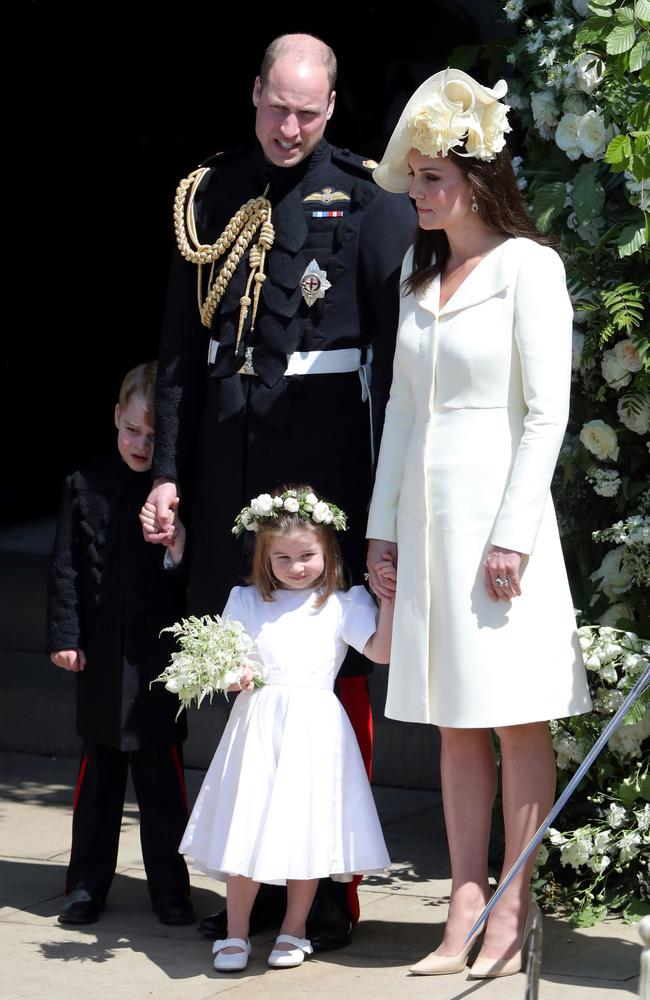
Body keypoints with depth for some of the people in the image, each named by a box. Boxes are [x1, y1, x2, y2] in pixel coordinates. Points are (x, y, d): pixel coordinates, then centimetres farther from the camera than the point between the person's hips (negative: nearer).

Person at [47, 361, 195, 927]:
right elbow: (67, 568, 4)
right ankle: (87, 886, 18)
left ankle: (170, 888, 13)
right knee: (98, 773, 10)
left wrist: (181, 555, -21)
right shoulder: (86, 487, 3)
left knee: (161, 773, 3)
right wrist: (65, 636, -1)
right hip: (101, 654, 2)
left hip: (161, 653, -2)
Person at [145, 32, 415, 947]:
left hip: (326, 450, -4)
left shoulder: (367, 202, -2)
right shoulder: (212, 197, 10)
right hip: (230, 456, 4)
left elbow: (396, 347, -5)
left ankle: (332, 884, 7)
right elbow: (181, 345, 11)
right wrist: (169, 468, 6)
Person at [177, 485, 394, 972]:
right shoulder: (246, 601, 10)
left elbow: (381, 650, -7)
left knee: (307, 827, 2)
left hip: (315, 726, -1)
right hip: (257, 723, 1)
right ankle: (236, 933, 10)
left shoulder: (344, 604, 4)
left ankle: (293, 931, 16)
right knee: (246, 828, 0)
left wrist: (389, 597, -14)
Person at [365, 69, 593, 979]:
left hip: (498, 509, -7)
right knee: (455, 724, 7)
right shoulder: (419, 273, 14)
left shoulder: (528, 265, -6)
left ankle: (513, 911, 4)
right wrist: (383, 524, 13)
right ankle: (466, 912, 10)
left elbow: (547, 411, -11)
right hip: (426, 515, 7)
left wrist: (513, 532, -15)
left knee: (516, 720, -2)